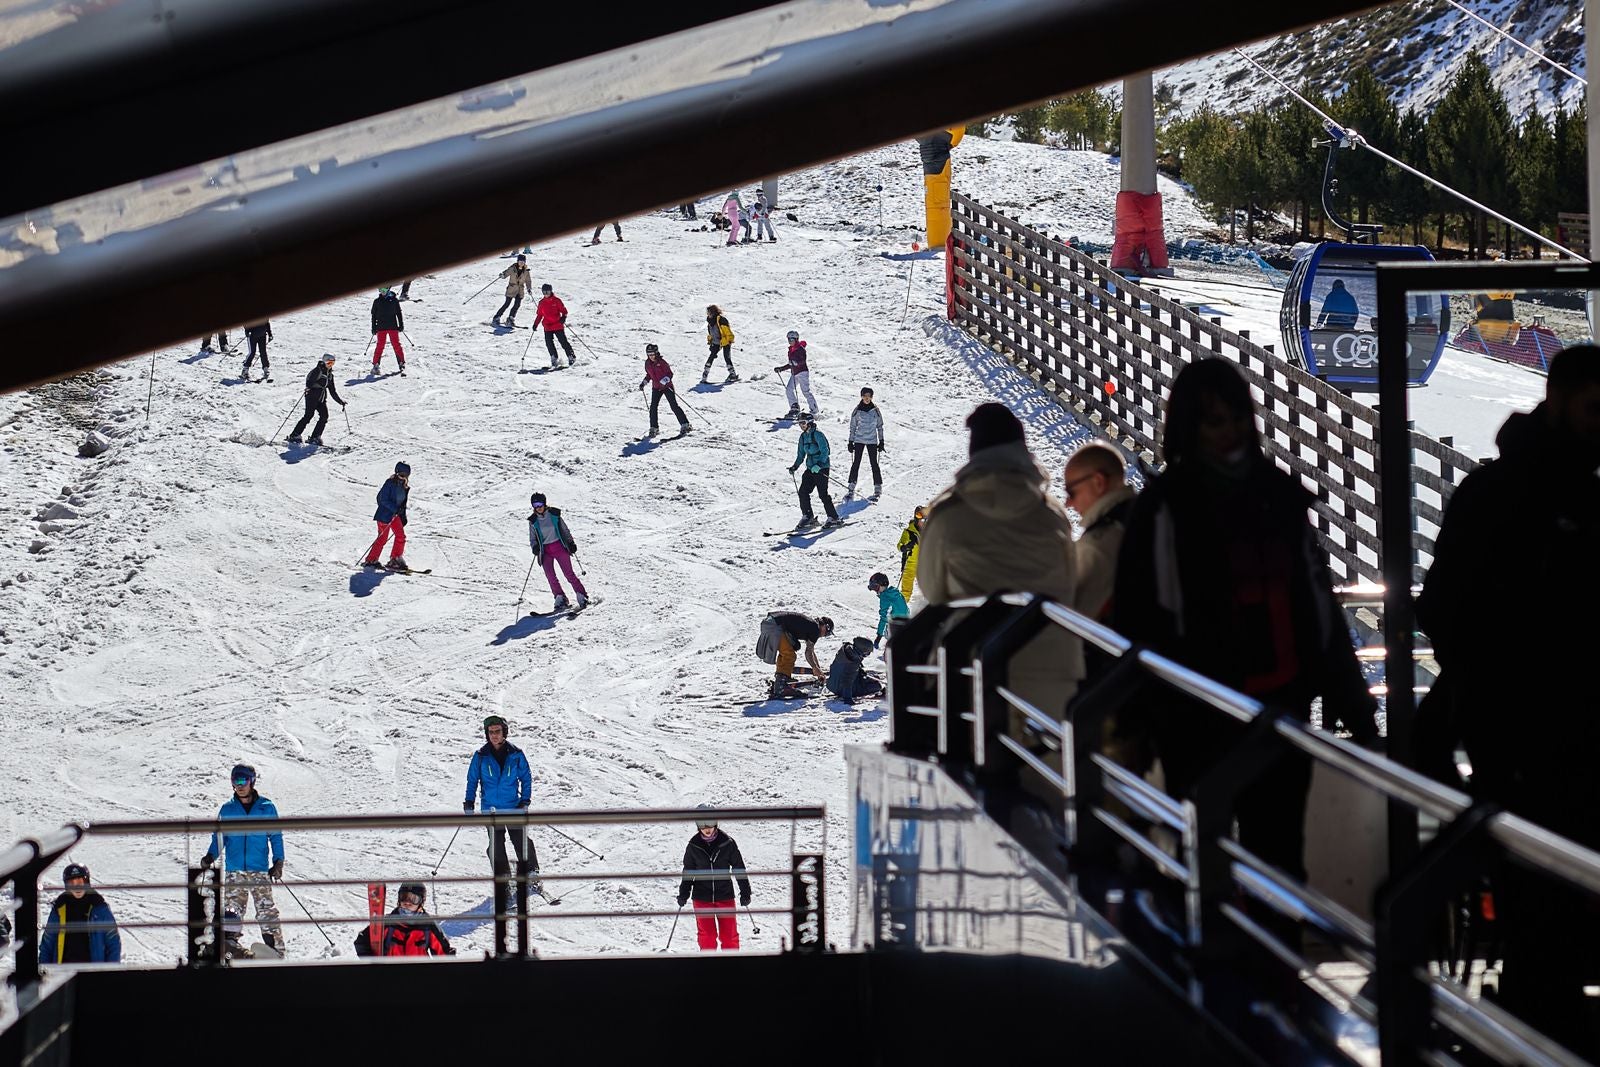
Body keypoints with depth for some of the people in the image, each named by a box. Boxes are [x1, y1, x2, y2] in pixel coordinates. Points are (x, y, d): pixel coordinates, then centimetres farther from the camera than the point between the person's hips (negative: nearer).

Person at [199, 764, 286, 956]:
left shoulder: (266, 808, 6)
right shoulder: (227, 810, 11)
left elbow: (276, 837, 9)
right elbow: (219, 838, 15)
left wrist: (278, 861, -2)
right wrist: (210, 856, -2)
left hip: (260, 870, -2)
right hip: (233, 870, 2)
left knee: (266, 911, -7)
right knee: (232, 910, -3)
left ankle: (275, 948, -4)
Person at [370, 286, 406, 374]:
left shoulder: (394, 300, 5)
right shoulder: (377, 302, 9)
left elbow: (399, 313, 9)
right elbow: (374, 315, 13)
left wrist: (401, 325, 4)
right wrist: (374, 328, 8)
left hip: (393, 327, -1)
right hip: (381, 327, 1)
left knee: (396, 345, -3)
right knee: (380, 346, -4)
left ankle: (402, 364, 5)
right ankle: (376, 365, 1)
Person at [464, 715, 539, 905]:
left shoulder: (515, 755, -1)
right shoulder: (481, 756, 0)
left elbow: (526, 777, 7)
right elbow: (473, 780, 9)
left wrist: (525, 800, -2)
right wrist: (469, 802, 2)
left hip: (514, 807, -1)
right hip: (491, 809, 1)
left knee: (522, 842, -6)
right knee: (496, 846, 0)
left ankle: (531, 875, 2)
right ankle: (503, 880, 7)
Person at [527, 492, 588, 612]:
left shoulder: (554, 514, -2)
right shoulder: (533, 521, 1)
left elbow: (565, 530, 8)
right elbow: (532, 538, 8)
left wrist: (571, 543, 2)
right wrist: (534, 547, -12)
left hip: (560, 547, -1)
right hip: (545, 551, 1)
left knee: (569, 573, -6)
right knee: (550, 575, -16)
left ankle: (582, 597, 4)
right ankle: (560, 599, -9)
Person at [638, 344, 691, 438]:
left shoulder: (661, 362, -14)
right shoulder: (647, 363, 2)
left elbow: (670, 373, -12)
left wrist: (666, 379, -30)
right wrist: (643, 383, 7)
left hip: (667, 387, -5)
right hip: (656, 388, 5)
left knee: (674, 406, -7)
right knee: (653, 407, -7)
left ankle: (685, 425, 1)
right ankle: (653, 429, 0)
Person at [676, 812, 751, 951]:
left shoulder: (727, 843, -5)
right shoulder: (694, 846, -2)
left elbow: (739, 868, 3)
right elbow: (688, 871, 10)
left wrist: (745, 892, 4)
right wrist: (683, 894, 6)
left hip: (725, 896, 0)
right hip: (702, 897, 0)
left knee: (729, 934, 2)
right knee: (706, 934, 1)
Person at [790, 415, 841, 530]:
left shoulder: (817, 434, -13)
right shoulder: (803, 436, 11)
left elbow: (825, 451, -19)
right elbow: (801, 455, 21)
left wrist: (819, 464, -30)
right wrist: (794, 467, 10)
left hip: (821, 468, -8)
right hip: (810, 468, 8)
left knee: (823, 493, -9)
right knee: (803, 492, -2)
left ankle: (834, 518, 0)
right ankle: (807, 517, 8)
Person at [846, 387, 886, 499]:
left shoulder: (875, 410, 2)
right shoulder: (857, 410, 1)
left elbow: (880, 426, 8)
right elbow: (853, 427, 6)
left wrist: (881, 441, 4)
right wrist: (851, 442, 2)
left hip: (872, 441, 0)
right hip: (859, 440, 0)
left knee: (874, 464, -1)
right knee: (856, 463, -3)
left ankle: (878, 488, 7)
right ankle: (851, 488, 0)